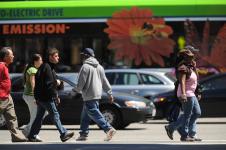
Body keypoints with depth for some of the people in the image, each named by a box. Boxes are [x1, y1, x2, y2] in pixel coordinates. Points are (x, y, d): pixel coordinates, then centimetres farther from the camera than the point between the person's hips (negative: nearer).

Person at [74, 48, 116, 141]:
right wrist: (110, 93, 15)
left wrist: (76, 89, 7)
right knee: (85, 116, 17)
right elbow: (105, 82, 13)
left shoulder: (85, 67, -12)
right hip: (97, 94, 9)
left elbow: (80, 83, -13)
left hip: (89, 96, -9)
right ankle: (83, 134, 20)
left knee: (95, 114, -10)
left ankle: (109, 129, -21)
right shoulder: (99, 66, 12)